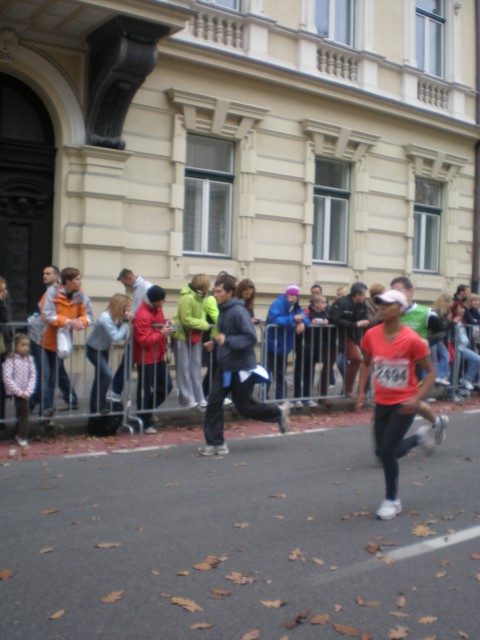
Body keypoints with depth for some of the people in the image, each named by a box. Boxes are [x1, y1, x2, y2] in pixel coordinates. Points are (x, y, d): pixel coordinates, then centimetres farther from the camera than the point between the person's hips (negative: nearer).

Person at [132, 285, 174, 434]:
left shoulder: (157, 309, 6)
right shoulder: (142, 315, -23)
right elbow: (144, 340, -26)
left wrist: (166, 324, 4)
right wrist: (162, 333, -25)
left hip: (158, 356, 9)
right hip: (146, 359, -9)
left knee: (166, 386, 12)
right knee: (145, 390, 3)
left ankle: (147, 411, 30)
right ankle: (145, 422, 17)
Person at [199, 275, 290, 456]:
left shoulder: (238, 311, -19)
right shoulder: (223, 311, 8)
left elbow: (251, 337, -24)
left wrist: (227, 340, -30)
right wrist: (216, 343, 10)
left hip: (241, 367, -8)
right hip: (224, 366, 8)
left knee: (244, 407, 5)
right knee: (214, 402, 1)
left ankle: (279, 412, 27)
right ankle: (215, 443, 9)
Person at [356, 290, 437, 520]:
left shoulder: (412, 339, -19)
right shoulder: (371, 335, -6)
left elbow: (430, 372, -11)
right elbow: (366, 363, 12)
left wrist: (416, 398, -23)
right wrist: (361, 391, 3)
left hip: (404, 404, -5)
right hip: (382, 402, 5)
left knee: (387, 451, -8)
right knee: (384, 452, 11)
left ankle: (392, 501, 16)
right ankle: (420, 436, 40)